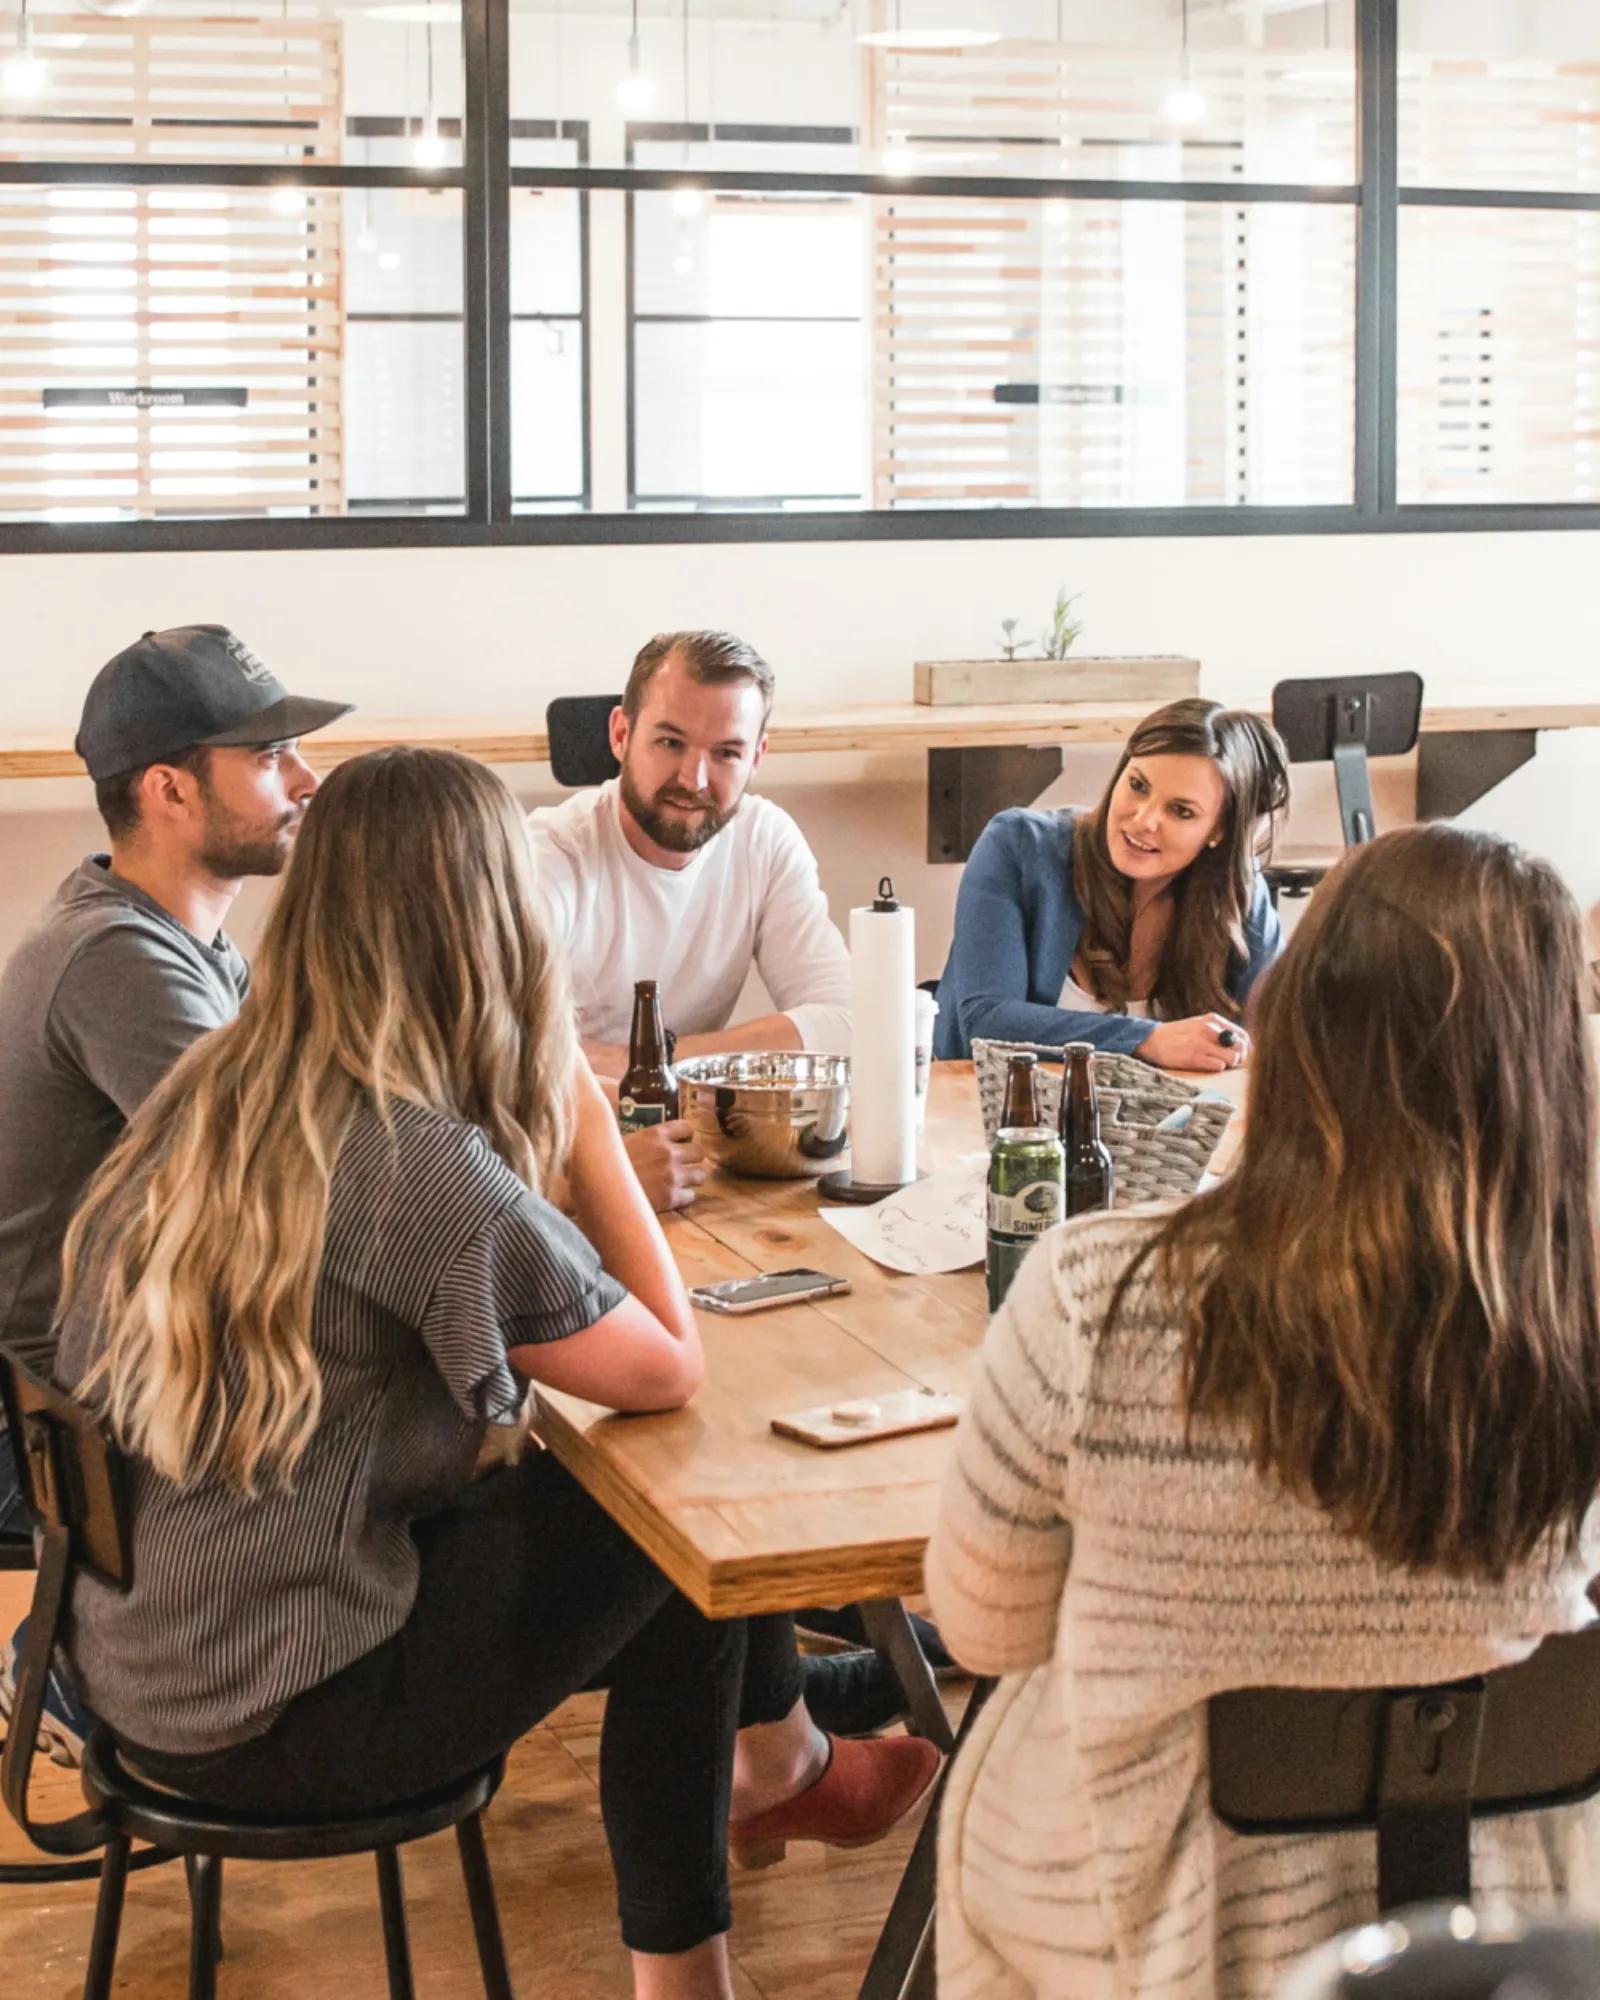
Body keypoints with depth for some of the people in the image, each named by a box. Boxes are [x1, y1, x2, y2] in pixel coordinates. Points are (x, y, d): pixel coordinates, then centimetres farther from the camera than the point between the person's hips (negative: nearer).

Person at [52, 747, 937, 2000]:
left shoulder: (207, 1094, -1)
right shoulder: (421, 1168, -26)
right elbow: (669, 1372, -14)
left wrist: (548, 1147, -1)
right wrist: (587, 1126, -9)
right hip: (272, 1720, -8)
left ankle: (773, 1767, 35)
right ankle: (781, 1765, 31)